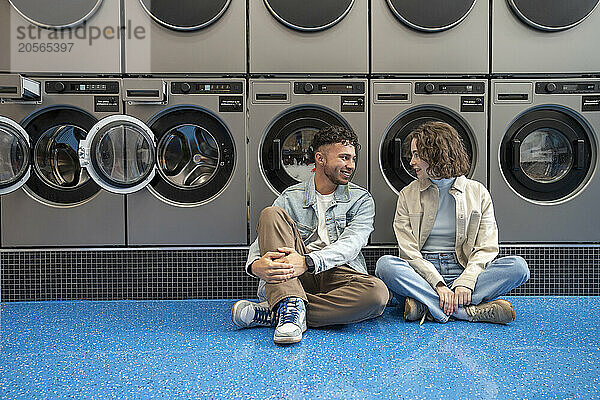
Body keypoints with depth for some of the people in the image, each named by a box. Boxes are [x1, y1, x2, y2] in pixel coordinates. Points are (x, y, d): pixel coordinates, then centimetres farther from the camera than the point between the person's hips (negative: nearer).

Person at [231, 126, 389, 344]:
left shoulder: (361, 199, 7)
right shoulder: (291, 197, 9)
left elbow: (350, 244, -10)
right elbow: (260, 242, -1)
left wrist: (309, 262, -29)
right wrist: (256, 265, -27)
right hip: (295, 278, 0)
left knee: (377, 292, -34)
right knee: (271, 214, -19)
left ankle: (271, 313, -29)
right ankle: (292, 305, -36)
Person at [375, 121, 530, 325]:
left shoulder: (478, 193, 7)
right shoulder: (408, 195, 6)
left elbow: (486, 249, -1)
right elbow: (409, 252, -4)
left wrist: (465, 283, -19)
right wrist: (438, 285, -19)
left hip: (464, 272, 1)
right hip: (422, 275, -1)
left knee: (518, 266, -24)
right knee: (385, 264, -30)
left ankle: (426, 306, -30)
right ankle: (472, 311, -32)